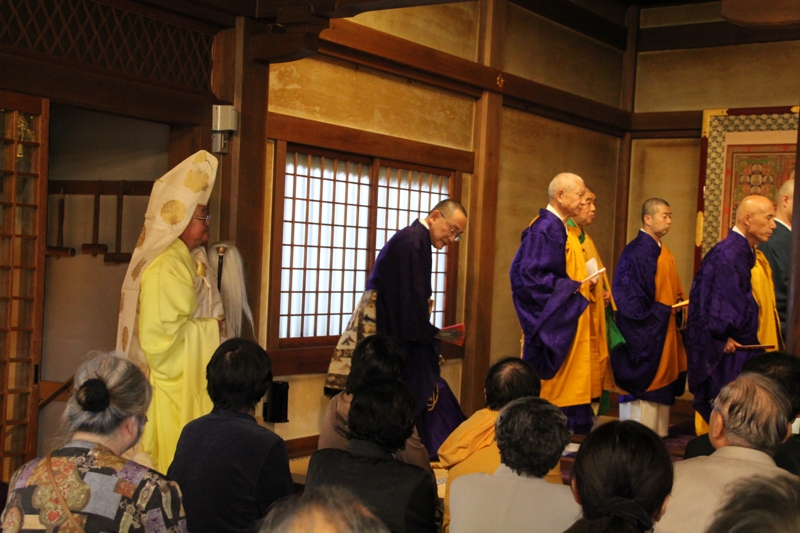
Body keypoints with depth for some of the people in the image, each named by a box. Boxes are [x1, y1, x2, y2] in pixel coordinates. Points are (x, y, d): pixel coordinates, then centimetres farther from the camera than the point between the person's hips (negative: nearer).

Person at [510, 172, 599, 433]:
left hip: (567, 324, 10)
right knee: (552, 383, -5)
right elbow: (529, 275, -21)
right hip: (552, 324, -10)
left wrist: (585, 284, 6)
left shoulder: (561, 229, 15)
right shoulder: (543, 229, -15)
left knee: (568, 381, 10)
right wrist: (573, 286, -16)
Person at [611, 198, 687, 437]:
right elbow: (630, 296, -18)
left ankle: (656, 434, 18)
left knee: (661, 380, 11)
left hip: (664, 332, 9)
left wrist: (679, 303, 4)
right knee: (644, 379, -5)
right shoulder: (637, 251, -14)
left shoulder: (664, 252, 15)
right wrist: (661, 310, -16)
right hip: (644, 334, -9)